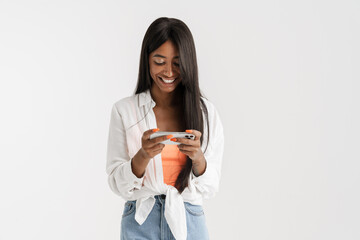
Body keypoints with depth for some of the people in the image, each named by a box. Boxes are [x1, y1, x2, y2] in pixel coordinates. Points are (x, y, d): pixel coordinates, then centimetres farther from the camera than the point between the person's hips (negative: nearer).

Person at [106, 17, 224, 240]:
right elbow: (118, 185, -5)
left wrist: (198, 156, -21)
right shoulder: (124, 110, -4)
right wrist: (143, 156, -22)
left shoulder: (206, 112, -2)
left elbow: (210, 188, -2)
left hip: (189, 222, 1)